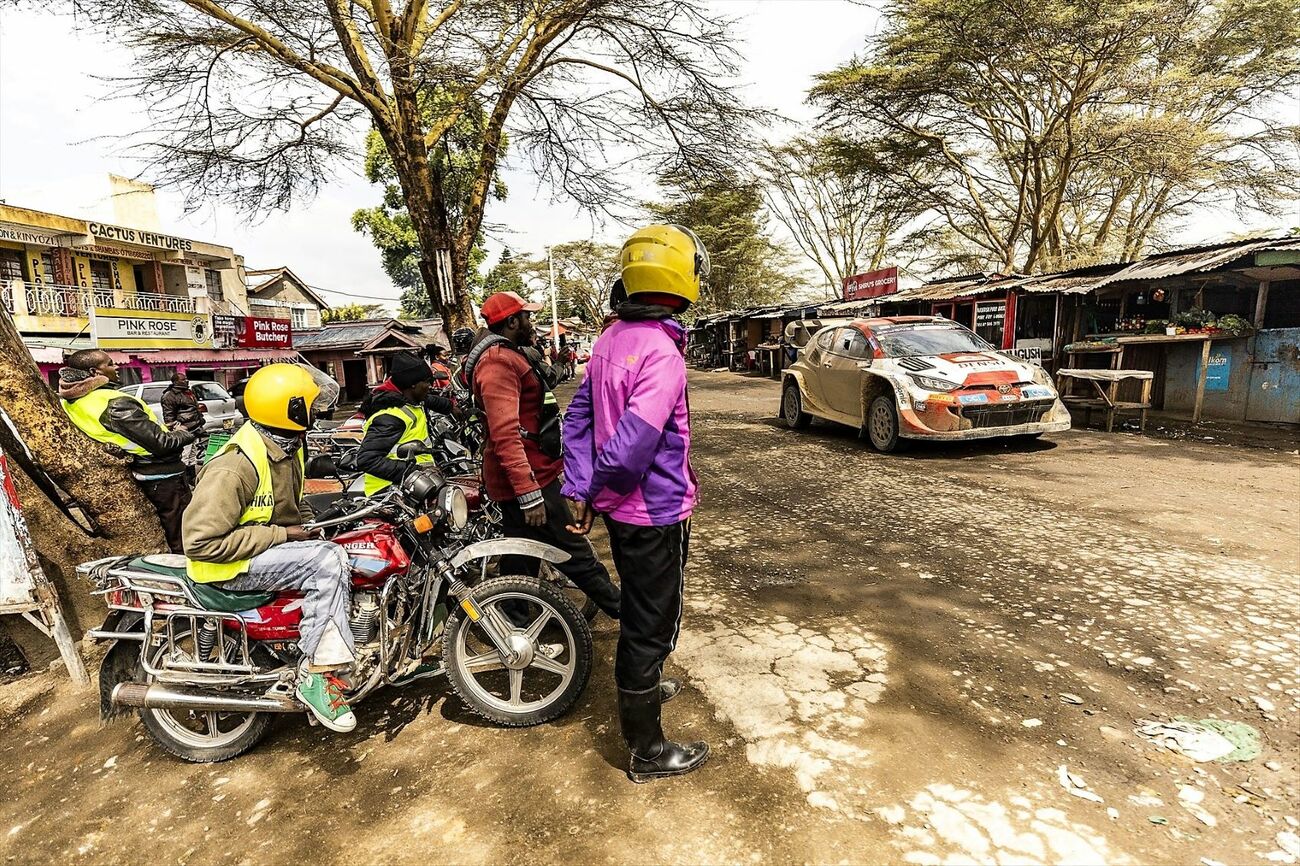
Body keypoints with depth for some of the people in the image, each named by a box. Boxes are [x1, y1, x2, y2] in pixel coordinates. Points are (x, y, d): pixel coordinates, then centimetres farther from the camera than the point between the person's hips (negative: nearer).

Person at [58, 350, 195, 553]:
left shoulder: (72, 399, -1)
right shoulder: (116, 404, -27)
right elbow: (161, 443, -25)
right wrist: (184, 434, -8)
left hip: (144, 475, 9)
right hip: (163, 475, -9)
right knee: (183, 540, -1)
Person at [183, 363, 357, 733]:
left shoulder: (286, 449, 6)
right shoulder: (235, 466, -25)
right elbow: (202, 541, -27)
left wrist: (309, 524, 3)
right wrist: (281, 534, -24)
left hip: (274, 545, 9)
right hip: (230, 564, -9)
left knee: (334, 556, -8)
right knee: (326, 561, -28)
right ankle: (316, 674, -21)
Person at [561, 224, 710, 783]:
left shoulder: (612, 338, 3)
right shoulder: (661, 351, -25)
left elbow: (578, 415, 4)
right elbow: (630, 449, -31)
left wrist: (579, 488, 1)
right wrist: (595, 492, -13)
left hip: (622, 508, 9)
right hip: (656, 512, -9)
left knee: (638, 613, 27)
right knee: (651, 627, 7)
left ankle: (640, 689, 51)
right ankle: (647, 752, 26)